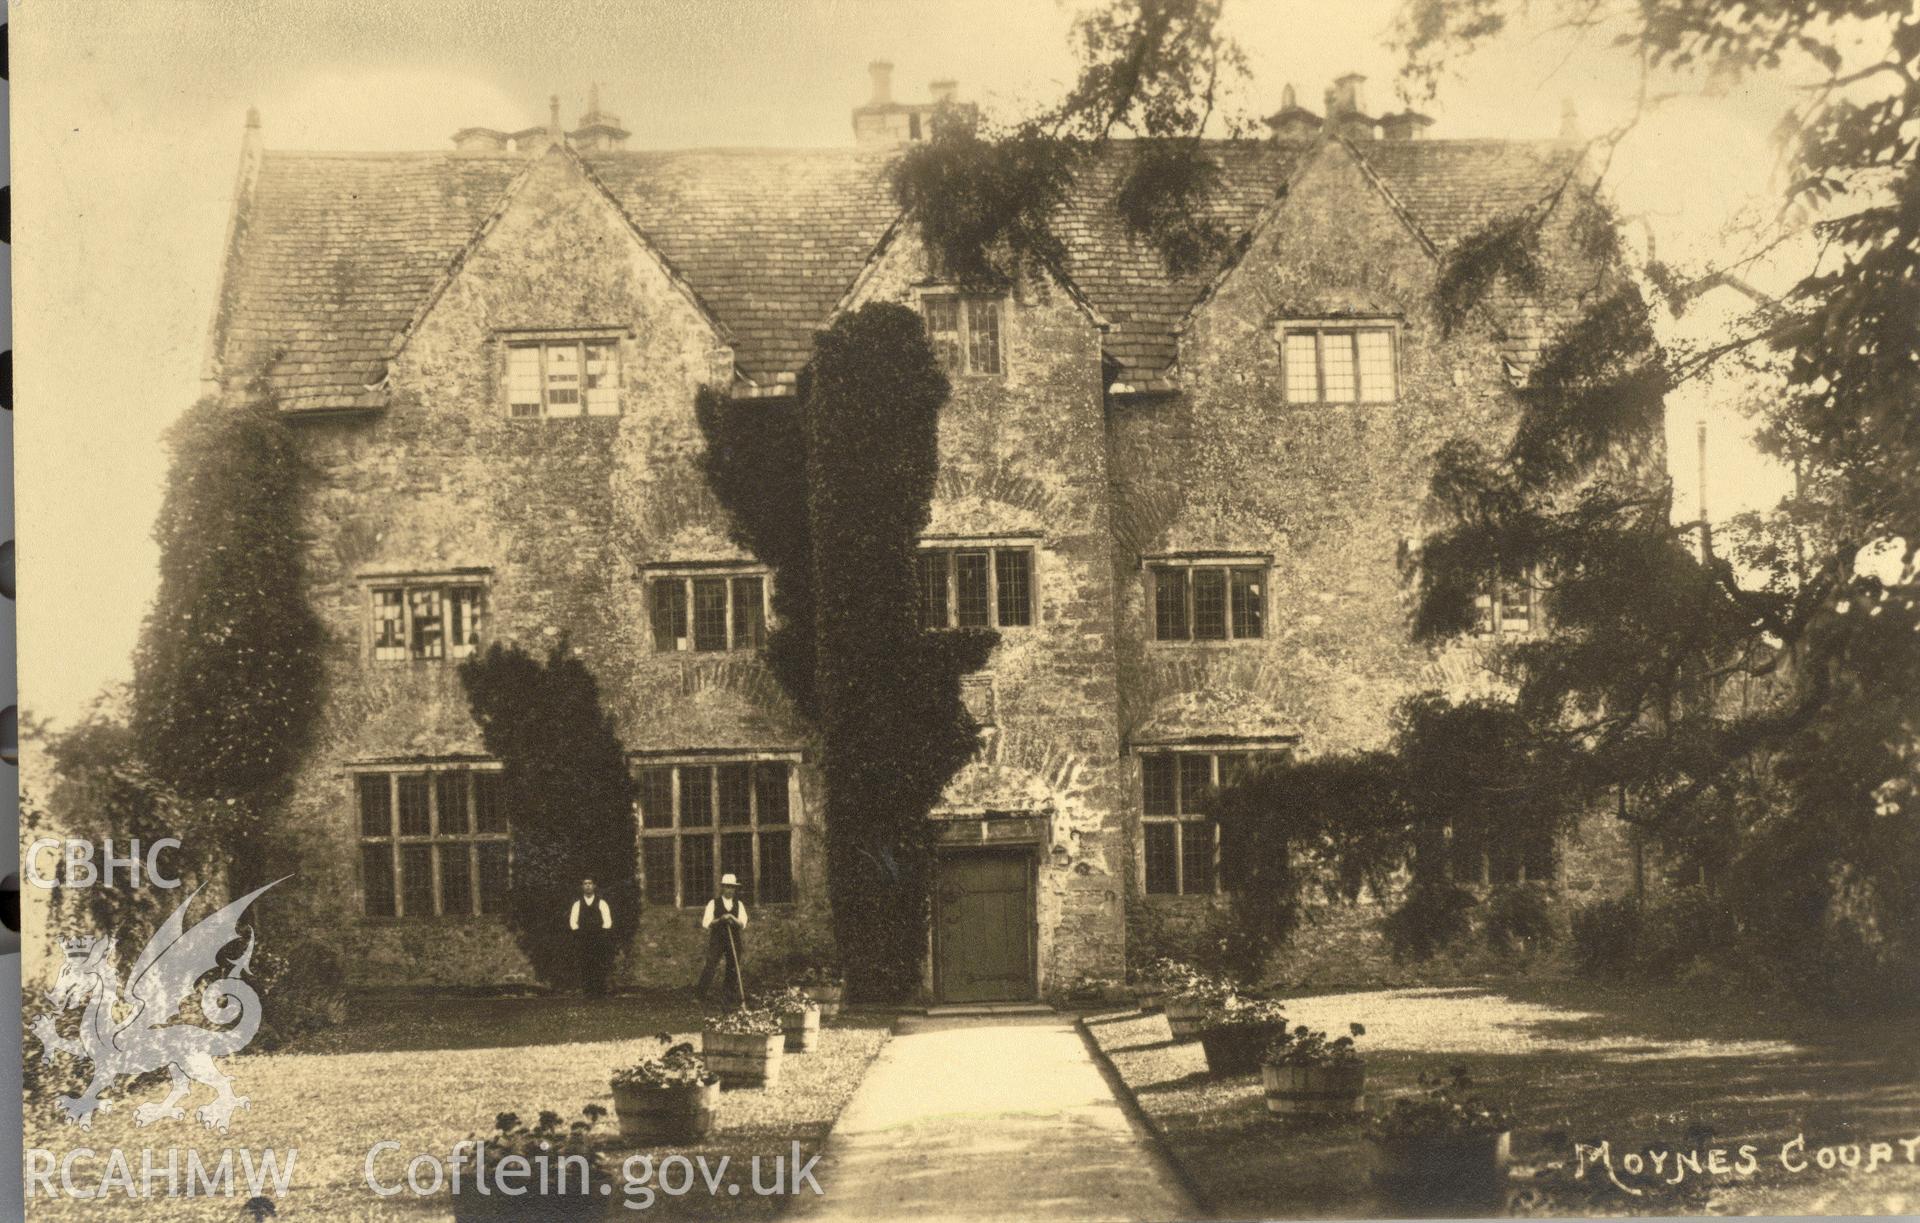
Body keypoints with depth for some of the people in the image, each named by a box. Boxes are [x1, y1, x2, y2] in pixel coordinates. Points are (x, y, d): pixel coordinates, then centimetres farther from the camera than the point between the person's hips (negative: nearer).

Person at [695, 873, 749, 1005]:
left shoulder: (739, 904, 9)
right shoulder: (713, 903, 2)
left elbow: (743, 924, 2)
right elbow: (706, 924, -3)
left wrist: (733, 919, -17)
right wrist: (720, 920, -17)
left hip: (734, 941, 3)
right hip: (716, 941, -3)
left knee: (733, 969, 2)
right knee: (710, 967, -7)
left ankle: (733, 994, 9)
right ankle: (700, 992, 3)